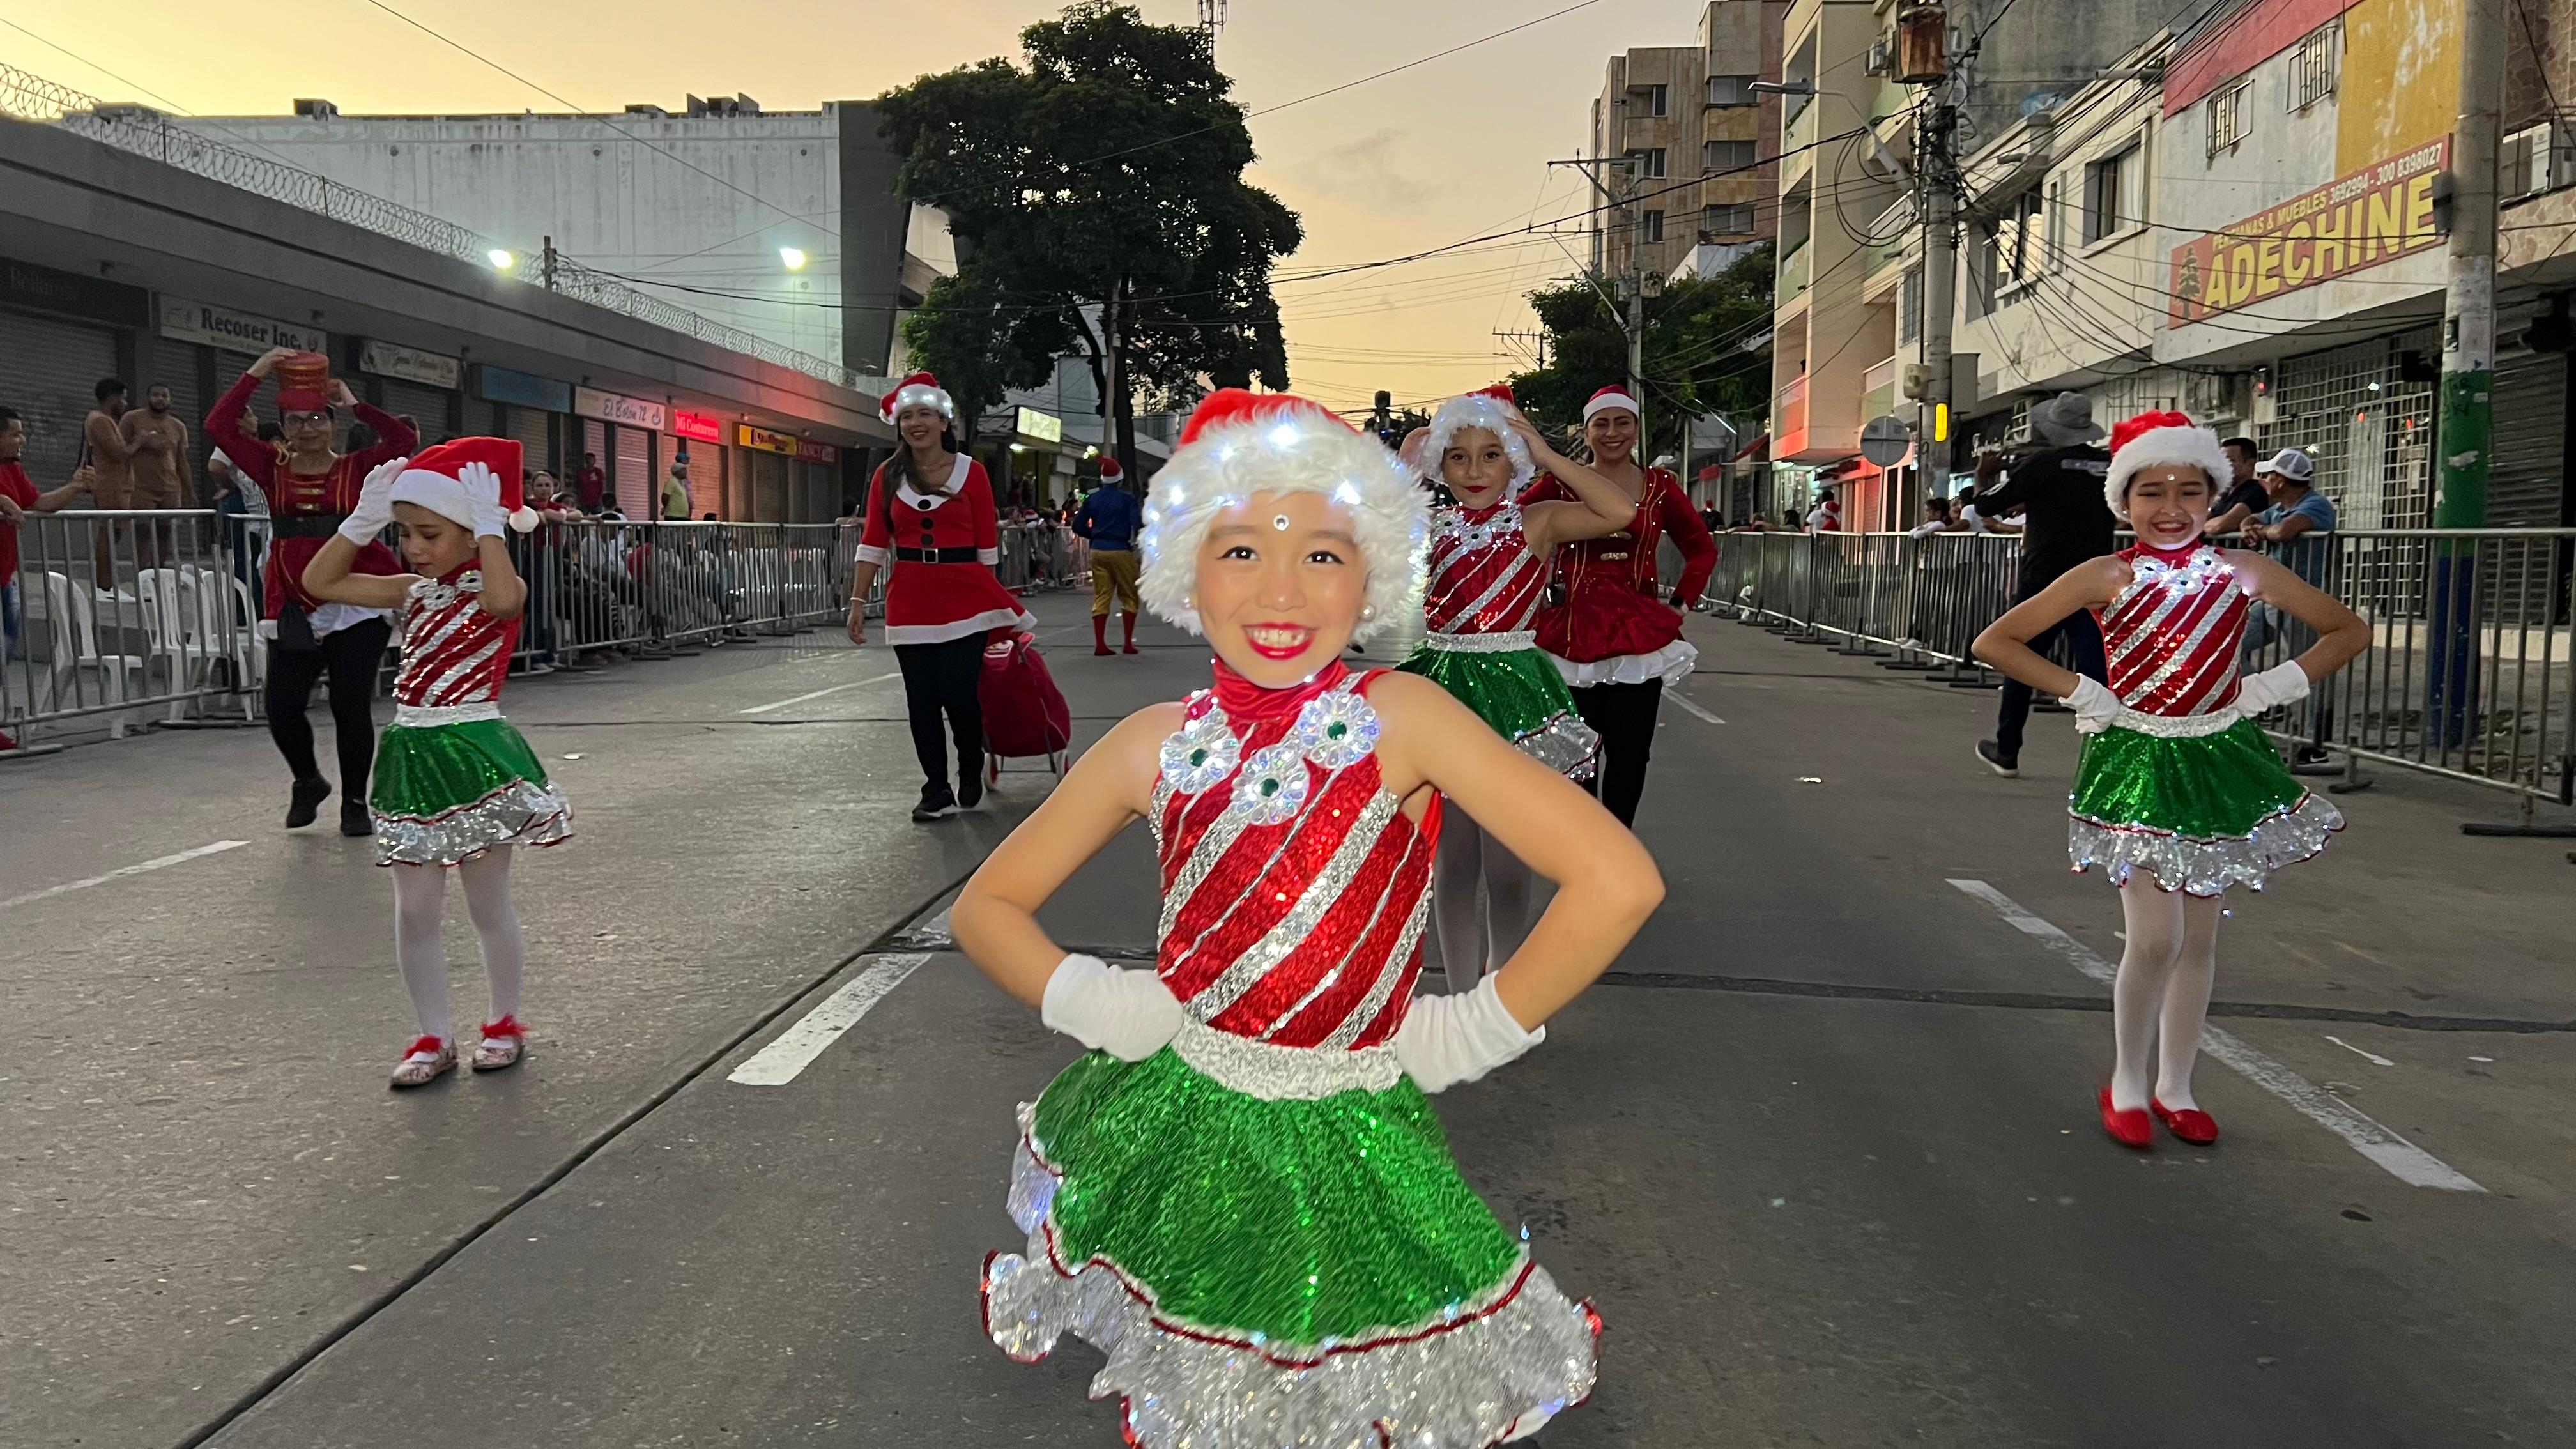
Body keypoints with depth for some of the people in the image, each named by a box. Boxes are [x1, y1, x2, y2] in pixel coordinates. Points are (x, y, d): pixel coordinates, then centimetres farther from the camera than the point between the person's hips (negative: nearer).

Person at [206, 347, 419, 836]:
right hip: (294, 610, 3)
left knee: (352, 708, 0)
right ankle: (307, 781, 31)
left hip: (357, 607, -2)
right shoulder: (273, 469, 7)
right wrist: (257, 373, -5)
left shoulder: (357, 469, 2)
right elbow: (219, 427, -2)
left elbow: (405, 440, -13)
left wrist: (354, 404, -9)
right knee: (282, 708, 1)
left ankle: (355, 802, 17)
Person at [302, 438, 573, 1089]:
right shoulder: (413, 591, 10)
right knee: (415, 911, 7)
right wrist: (364, 518, 3)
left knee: (489, 905, 6)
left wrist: (490, 522, -25)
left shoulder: (496, 587, -9)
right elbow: (320, 582, 10)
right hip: (413, 755, 6)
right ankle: (434, 1037, 18)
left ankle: (505, 1023, 24)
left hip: (475, 752, -6)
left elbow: (502, 599, -35)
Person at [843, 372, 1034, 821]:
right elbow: (874, 544, 7)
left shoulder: (972, 473, 1)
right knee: (922, 701, 4)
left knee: (960, 696, -5)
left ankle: (971, 776, 22)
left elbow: (987, 545, 4)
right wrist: (858, 602, 2)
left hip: (964, 599, -2)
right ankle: (937, 793, 15)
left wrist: (990, 600, 6)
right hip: (910, 602, 2)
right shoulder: (888, 476, 7)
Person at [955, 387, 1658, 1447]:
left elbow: (1619, 881, -24)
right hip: (1175, 1115, 2)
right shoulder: (1157, 746, -7)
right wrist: (1083, 999, -10)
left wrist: (1477, 1032, -15)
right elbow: (986, 905, 6)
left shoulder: (1399, 720, -17)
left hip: (1343, 1141, -2)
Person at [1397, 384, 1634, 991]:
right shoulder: (1427, 526, 6)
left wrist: (1547, 456, -13)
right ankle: (1461, 999, 20)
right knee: (1452, 863, 8)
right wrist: (1402, 470, -5)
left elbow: (1620, 512, -18)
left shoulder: (1537, 522, -2)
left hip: (1511, 693, -2)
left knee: (1506, 867, 4)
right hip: (1441, 685, 3)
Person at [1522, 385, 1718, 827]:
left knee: (1630, 753, 1)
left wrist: (1682, 602, 7)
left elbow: (1703, 548, 17)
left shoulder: (1660, 487, 6)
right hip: (1573, 630, -1)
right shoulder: (1561, 484, 0)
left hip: (1640, 633, 2)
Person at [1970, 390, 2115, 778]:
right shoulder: (2110, 465, 4)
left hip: (2043, 581, -3)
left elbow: (1986, 505, -6)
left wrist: (1984, 474, 15)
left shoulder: (2042, 463, -9)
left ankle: (2006, 752, 22)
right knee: (2094, 669, 0)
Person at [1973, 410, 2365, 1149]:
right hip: (2137, 762, -3)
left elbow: (2348, 631, 11)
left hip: (2221, 760, 3)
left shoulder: (2244, 572, -1)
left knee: (2200, 937, 10)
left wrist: (2278, 685, -2)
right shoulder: (2107, 577, -8)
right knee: (2156, 938, -9)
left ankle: (2173, 1087, 25)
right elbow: (1996, 642, -8)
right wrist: (2081, 693, -11)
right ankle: (2127, 1085, 12)